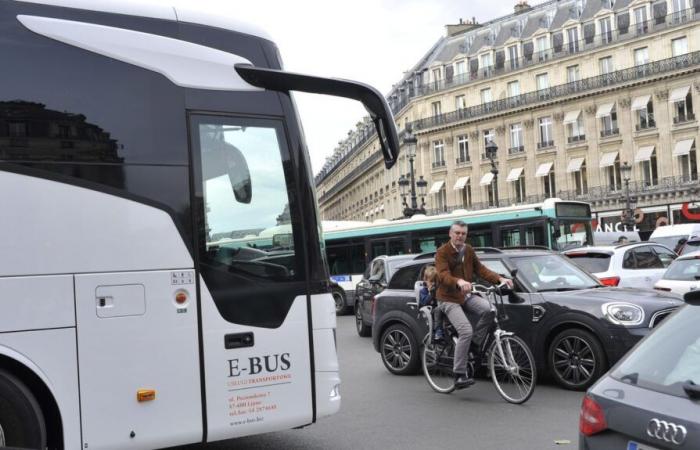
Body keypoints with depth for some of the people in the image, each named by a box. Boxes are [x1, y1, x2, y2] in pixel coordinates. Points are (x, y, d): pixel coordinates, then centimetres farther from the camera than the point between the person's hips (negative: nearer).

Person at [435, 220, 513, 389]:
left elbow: (480, 269, 7)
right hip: (449, 298, -5)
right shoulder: (442, 252, -10)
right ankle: (459, 375, -13)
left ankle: (474, 346, -7)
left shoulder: (468, 250, 10)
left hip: (466, 295, 6)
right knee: (466, 331, -23)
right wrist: (459, 282, -46)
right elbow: (443, 275, -25)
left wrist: (500, 279, -7)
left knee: (488, 308, -25)